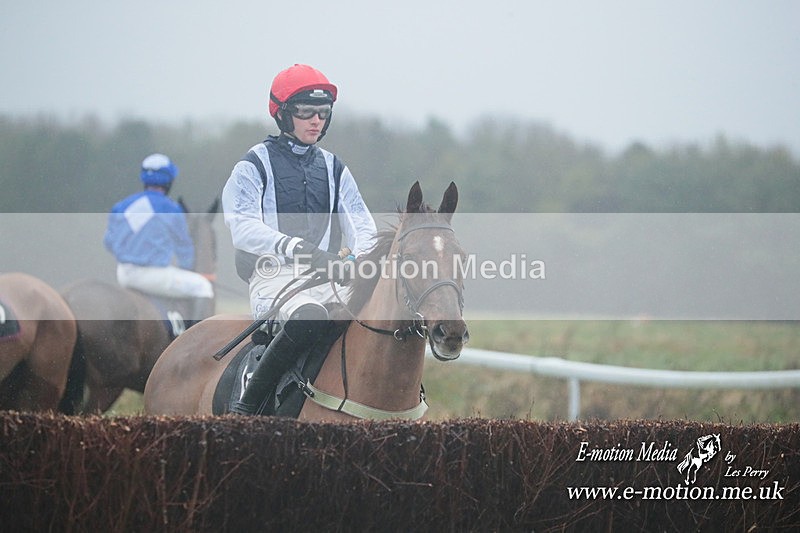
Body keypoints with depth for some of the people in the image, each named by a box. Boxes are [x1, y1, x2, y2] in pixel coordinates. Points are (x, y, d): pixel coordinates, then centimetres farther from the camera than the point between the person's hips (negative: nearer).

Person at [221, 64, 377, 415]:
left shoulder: (333, 168, 21)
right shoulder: (255, 166, 4)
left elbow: (362, 224, 14)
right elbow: (242, 227, -11)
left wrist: (356, 258, -11)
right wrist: (293, 247, -29)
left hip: (327, 277, 5)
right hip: (273, 276, -5)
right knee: (310, 316, -39)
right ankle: (245, 408, -31)